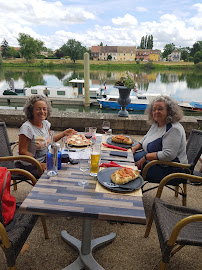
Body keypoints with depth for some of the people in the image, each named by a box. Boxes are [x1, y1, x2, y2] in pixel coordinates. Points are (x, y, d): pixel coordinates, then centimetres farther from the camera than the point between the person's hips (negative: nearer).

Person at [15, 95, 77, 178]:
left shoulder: (45, 123, 2)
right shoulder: (26, 127, -22)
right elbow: (22, 152, -22)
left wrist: (64, 133, 11)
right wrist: (40, 164, -26)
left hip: (45, 160, 7)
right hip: (30, 166, -7)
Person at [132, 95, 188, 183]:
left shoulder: (174, 129, -24)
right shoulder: (156, 124, 7)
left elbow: (168, 155, -31)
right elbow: (146, 138, 23)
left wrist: (145, 157, -25)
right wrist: (135, 147, 7)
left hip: (171, 169, -10)